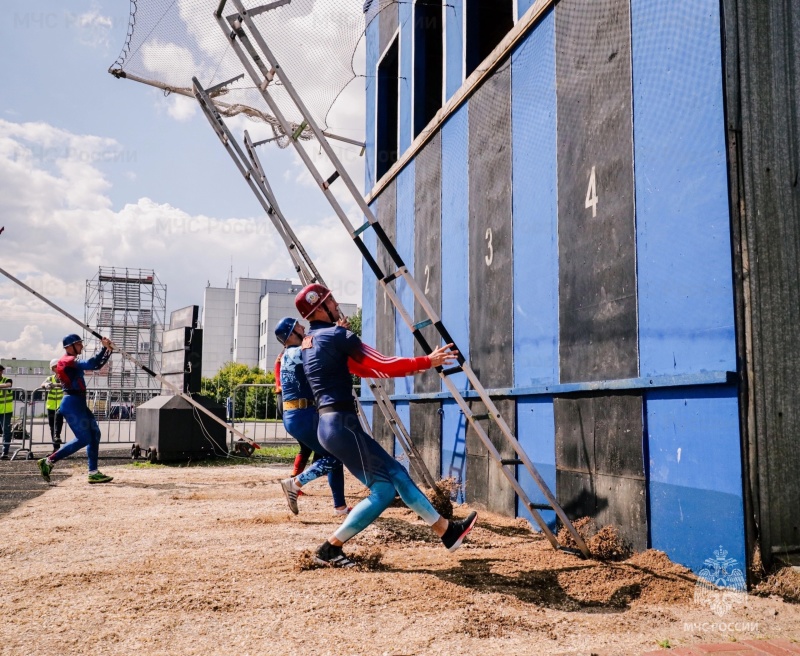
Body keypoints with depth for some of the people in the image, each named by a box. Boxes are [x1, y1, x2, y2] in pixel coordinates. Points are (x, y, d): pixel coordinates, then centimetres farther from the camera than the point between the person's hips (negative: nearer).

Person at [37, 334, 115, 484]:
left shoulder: (72, 361, 19)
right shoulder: (68, 361, -12)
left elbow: (96, 365, 16)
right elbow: (91, 365, -27)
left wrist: (108, 349, 4)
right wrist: (104, 348, -25)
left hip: (79, 404, 10)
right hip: (72, 404, -10)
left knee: (94, 434, 6)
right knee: (83, 439, -10)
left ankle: (93, 473, 6)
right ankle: (48, 461, -2)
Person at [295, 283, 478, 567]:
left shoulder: (308, 343, 19)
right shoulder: (336, 335, -9)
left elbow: (362, 368, 21)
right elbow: (381, 365, -11)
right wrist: (426, 362, -4)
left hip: (329, 424, 10)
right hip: (341, 424, -10)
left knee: (396, 473, 11)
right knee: (384, 489, -4)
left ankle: (447, 531, 16)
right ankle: (329, 549, 1)